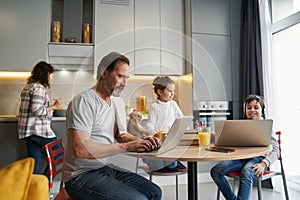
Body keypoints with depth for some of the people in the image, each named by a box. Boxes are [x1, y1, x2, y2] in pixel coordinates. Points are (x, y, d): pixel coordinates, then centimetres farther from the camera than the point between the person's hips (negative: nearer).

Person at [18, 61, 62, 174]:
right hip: (38, 130, -10)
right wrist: (53, 106, -11)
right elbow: (36, 110, -22)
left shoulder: (28, 86, 17)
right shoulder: (39, 87, -13)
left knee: (34, 163, 12)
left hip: (27, 130, 10)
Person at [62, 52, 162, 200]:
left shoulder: (111, 103, 13)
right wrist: (126, 146, -26)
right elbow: (80, 149, -27)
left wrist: (141, 141, 1)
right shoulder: (84, 101, -17)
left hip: (106, 168, 9)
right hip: (82, 175, -8)